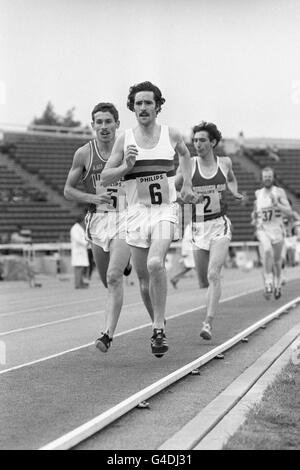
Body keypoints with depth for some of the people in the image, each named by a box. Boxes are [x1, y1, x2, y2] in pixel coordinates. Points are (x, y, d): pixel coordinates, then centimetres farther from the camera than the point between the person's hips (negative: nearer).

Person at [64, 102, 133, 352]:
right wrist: (94, 198, -10)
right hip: (98, 220, 3)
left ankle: (108, 333, -18)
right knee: (108, 280, 15)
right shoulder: (84, 154, 0)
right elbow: (68, 190, 6)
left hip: (125, 219, -3)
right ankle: (124, 264, 52)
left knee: (114, 277, -19)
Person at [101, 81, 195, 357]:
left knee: (155, 263, -27)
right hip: (137, 212, 2)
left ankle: (159, 331, -20)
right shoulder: (125, 140, 1)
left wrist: (187, 184, 18)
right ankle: (159, 324, 28)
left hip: (166, 210, -2)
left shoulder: (172, 135, 2)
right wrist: (127, 166, -15)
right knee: (144, 281, 5)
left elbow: (185, 154, 26)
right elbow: (105, 177, 2)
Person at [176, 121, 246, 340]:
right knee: (204, 281, 8)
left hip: (220, 225, -1)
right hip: (198, 227, 1)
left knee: (213, 275, -19)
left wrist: (235, 193, 6)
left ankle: (208, 323, -22)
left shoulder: (225, 162, 3)